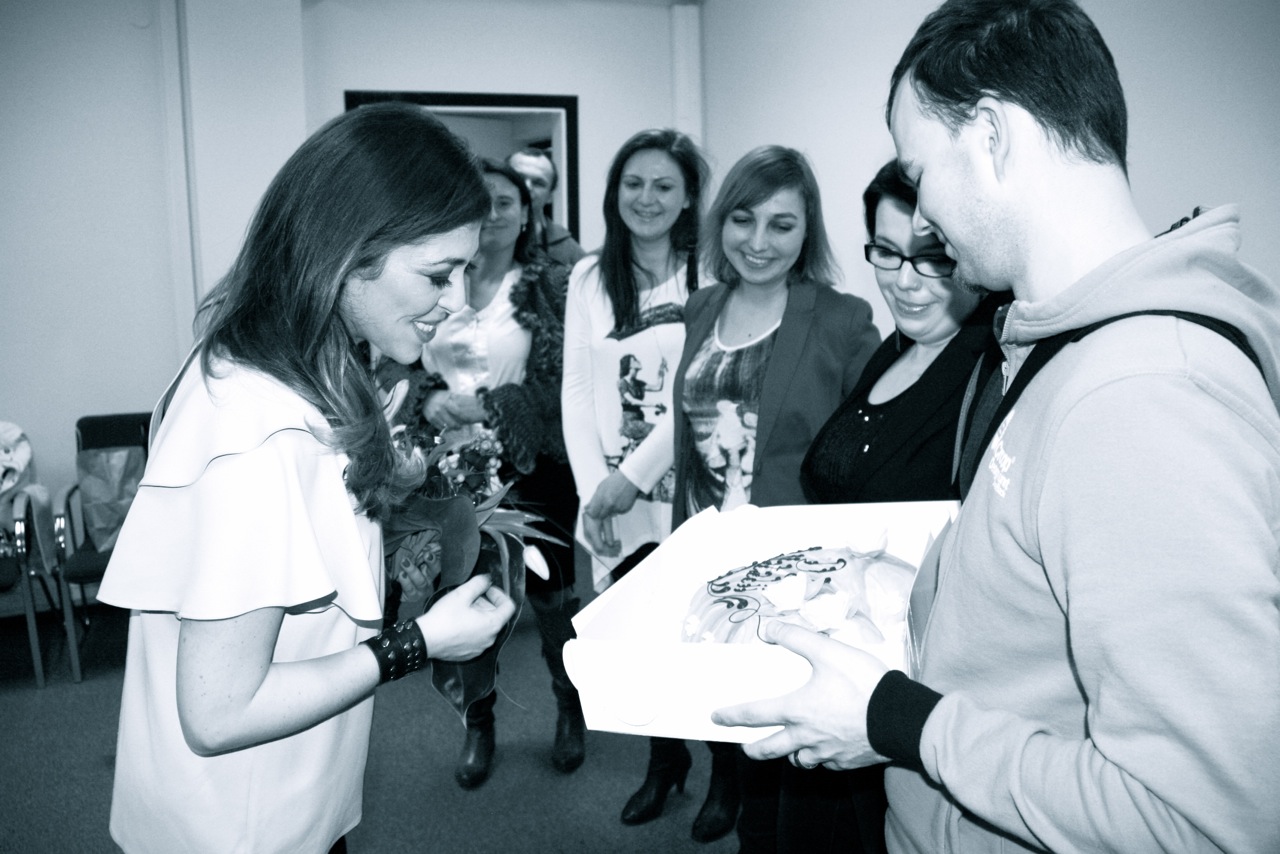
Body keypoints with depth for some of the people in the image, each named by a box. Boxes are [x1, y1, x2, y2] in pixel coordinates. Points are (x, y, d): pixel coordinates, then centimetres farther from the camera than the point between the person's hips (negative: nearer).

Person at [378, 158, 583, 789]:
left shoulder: (550, 287, -3)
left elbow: (558, 382, -10)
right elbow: (392, 366, 4)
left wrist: (485, 406, -19)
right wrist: (431, 400, -15)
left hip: (531, 470, -2)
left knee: (551, 595, 10)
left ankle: (571, 712, 35)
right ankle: (477, 725, 33)